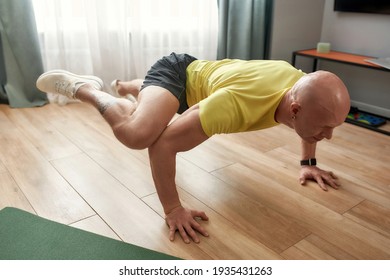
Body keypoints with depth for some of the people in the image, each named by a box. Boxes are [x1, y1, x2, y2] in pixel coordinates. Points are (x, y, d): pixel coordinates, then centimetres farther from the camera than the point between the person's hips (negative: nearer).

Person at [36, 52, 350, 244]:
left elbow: (308, 122, 5)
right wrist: (173, 209, -37)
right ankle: (82, 87, -4)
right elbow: (163, 142, -43)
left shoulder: (305, 88, -24)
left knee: (151, 98, 38)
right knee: (136, 133, -34)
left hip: (202, 74, 7)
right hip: (178, 72, -7)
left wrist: (308, 162, 4)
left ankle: (127, 86, 73)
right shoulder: (241, 103, -47)